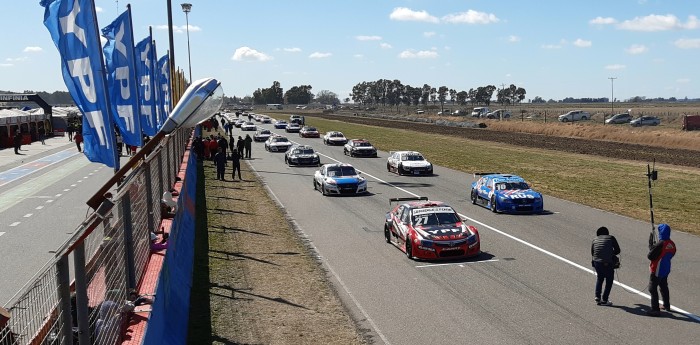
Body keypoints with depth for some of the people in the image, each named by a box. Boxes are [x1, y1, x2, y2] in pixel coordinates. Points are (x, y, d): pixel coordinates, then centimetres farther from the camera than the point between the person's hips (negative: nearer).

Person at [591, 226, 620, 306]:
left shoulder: (595, 240, 15)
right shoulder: (611, 238, 8)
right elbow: (617, 250, 10)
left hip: (596, 262, 3)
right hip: (608, 263, -3)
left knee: (600, 278, 27)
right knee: (609, 281, 15)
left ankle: (597, 297, 20)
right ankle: (604, 300, 13)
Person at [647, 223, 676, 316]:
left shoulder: (660, 244, -25)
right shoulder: (672, 244, -1)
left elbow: (650, 256, -21)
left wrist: (651, 248, -3)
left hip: (657, 271, -8)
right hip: (666, 270, 8)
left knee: (652, 289, -2)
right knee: (664, 287, 26)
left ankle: (655, 309, -4)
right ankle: (667, 305, 39)